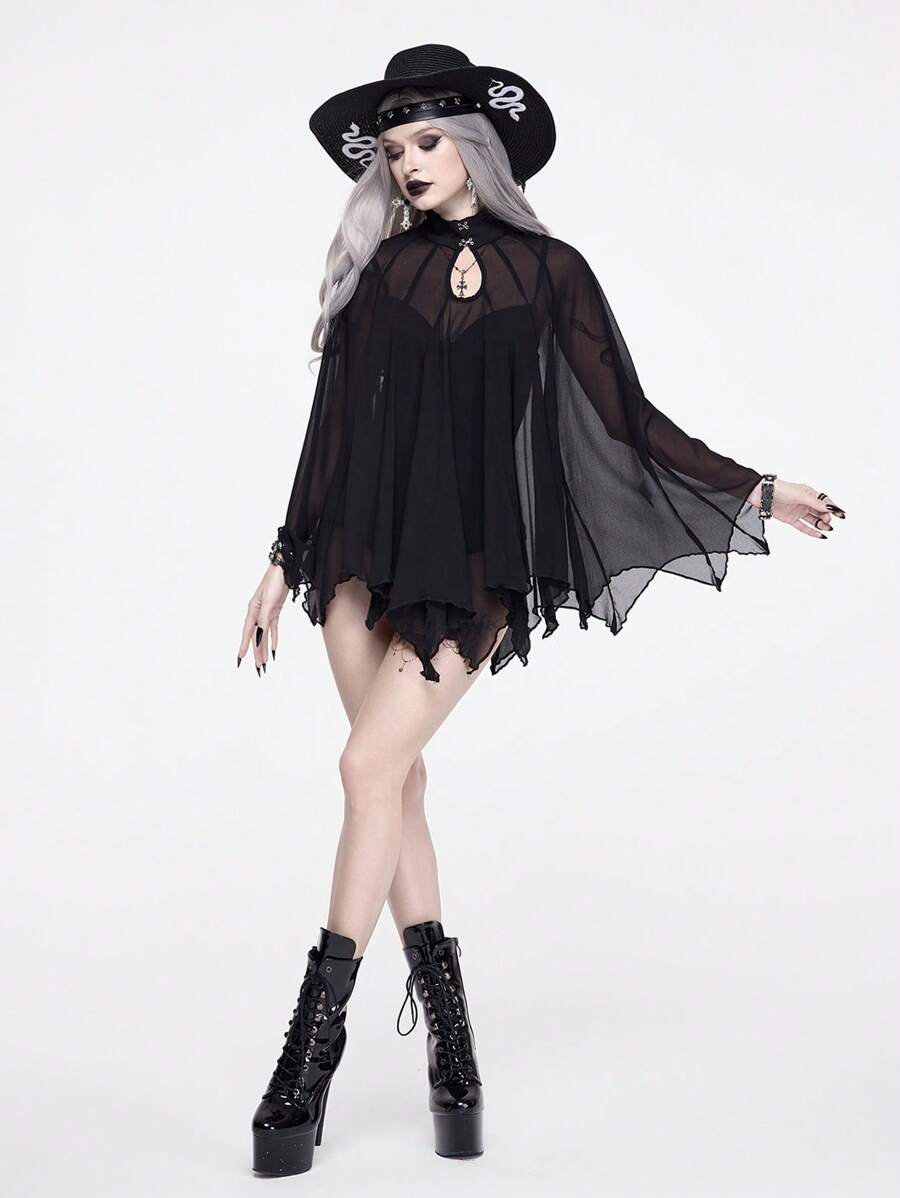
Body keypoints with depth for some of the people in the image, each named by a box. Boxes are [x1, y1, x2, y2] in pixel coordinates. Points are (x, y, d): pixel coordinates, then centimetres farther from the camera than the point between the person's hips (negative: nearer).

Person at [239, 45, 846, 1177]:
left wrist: (754, 491, 4)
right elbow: (331, 430, 12)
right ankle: (449, 1039, 15)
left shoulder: (547, 271, 5)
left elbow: (626, 417, 6)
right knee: (397, 779, 3)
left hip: (473, 560, -3)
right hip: (365, 550, 3)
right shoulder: (375, 269, 11)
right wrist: (285, 562, 12)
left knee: (371, 764, -15)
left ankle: (316, 1039, -7)